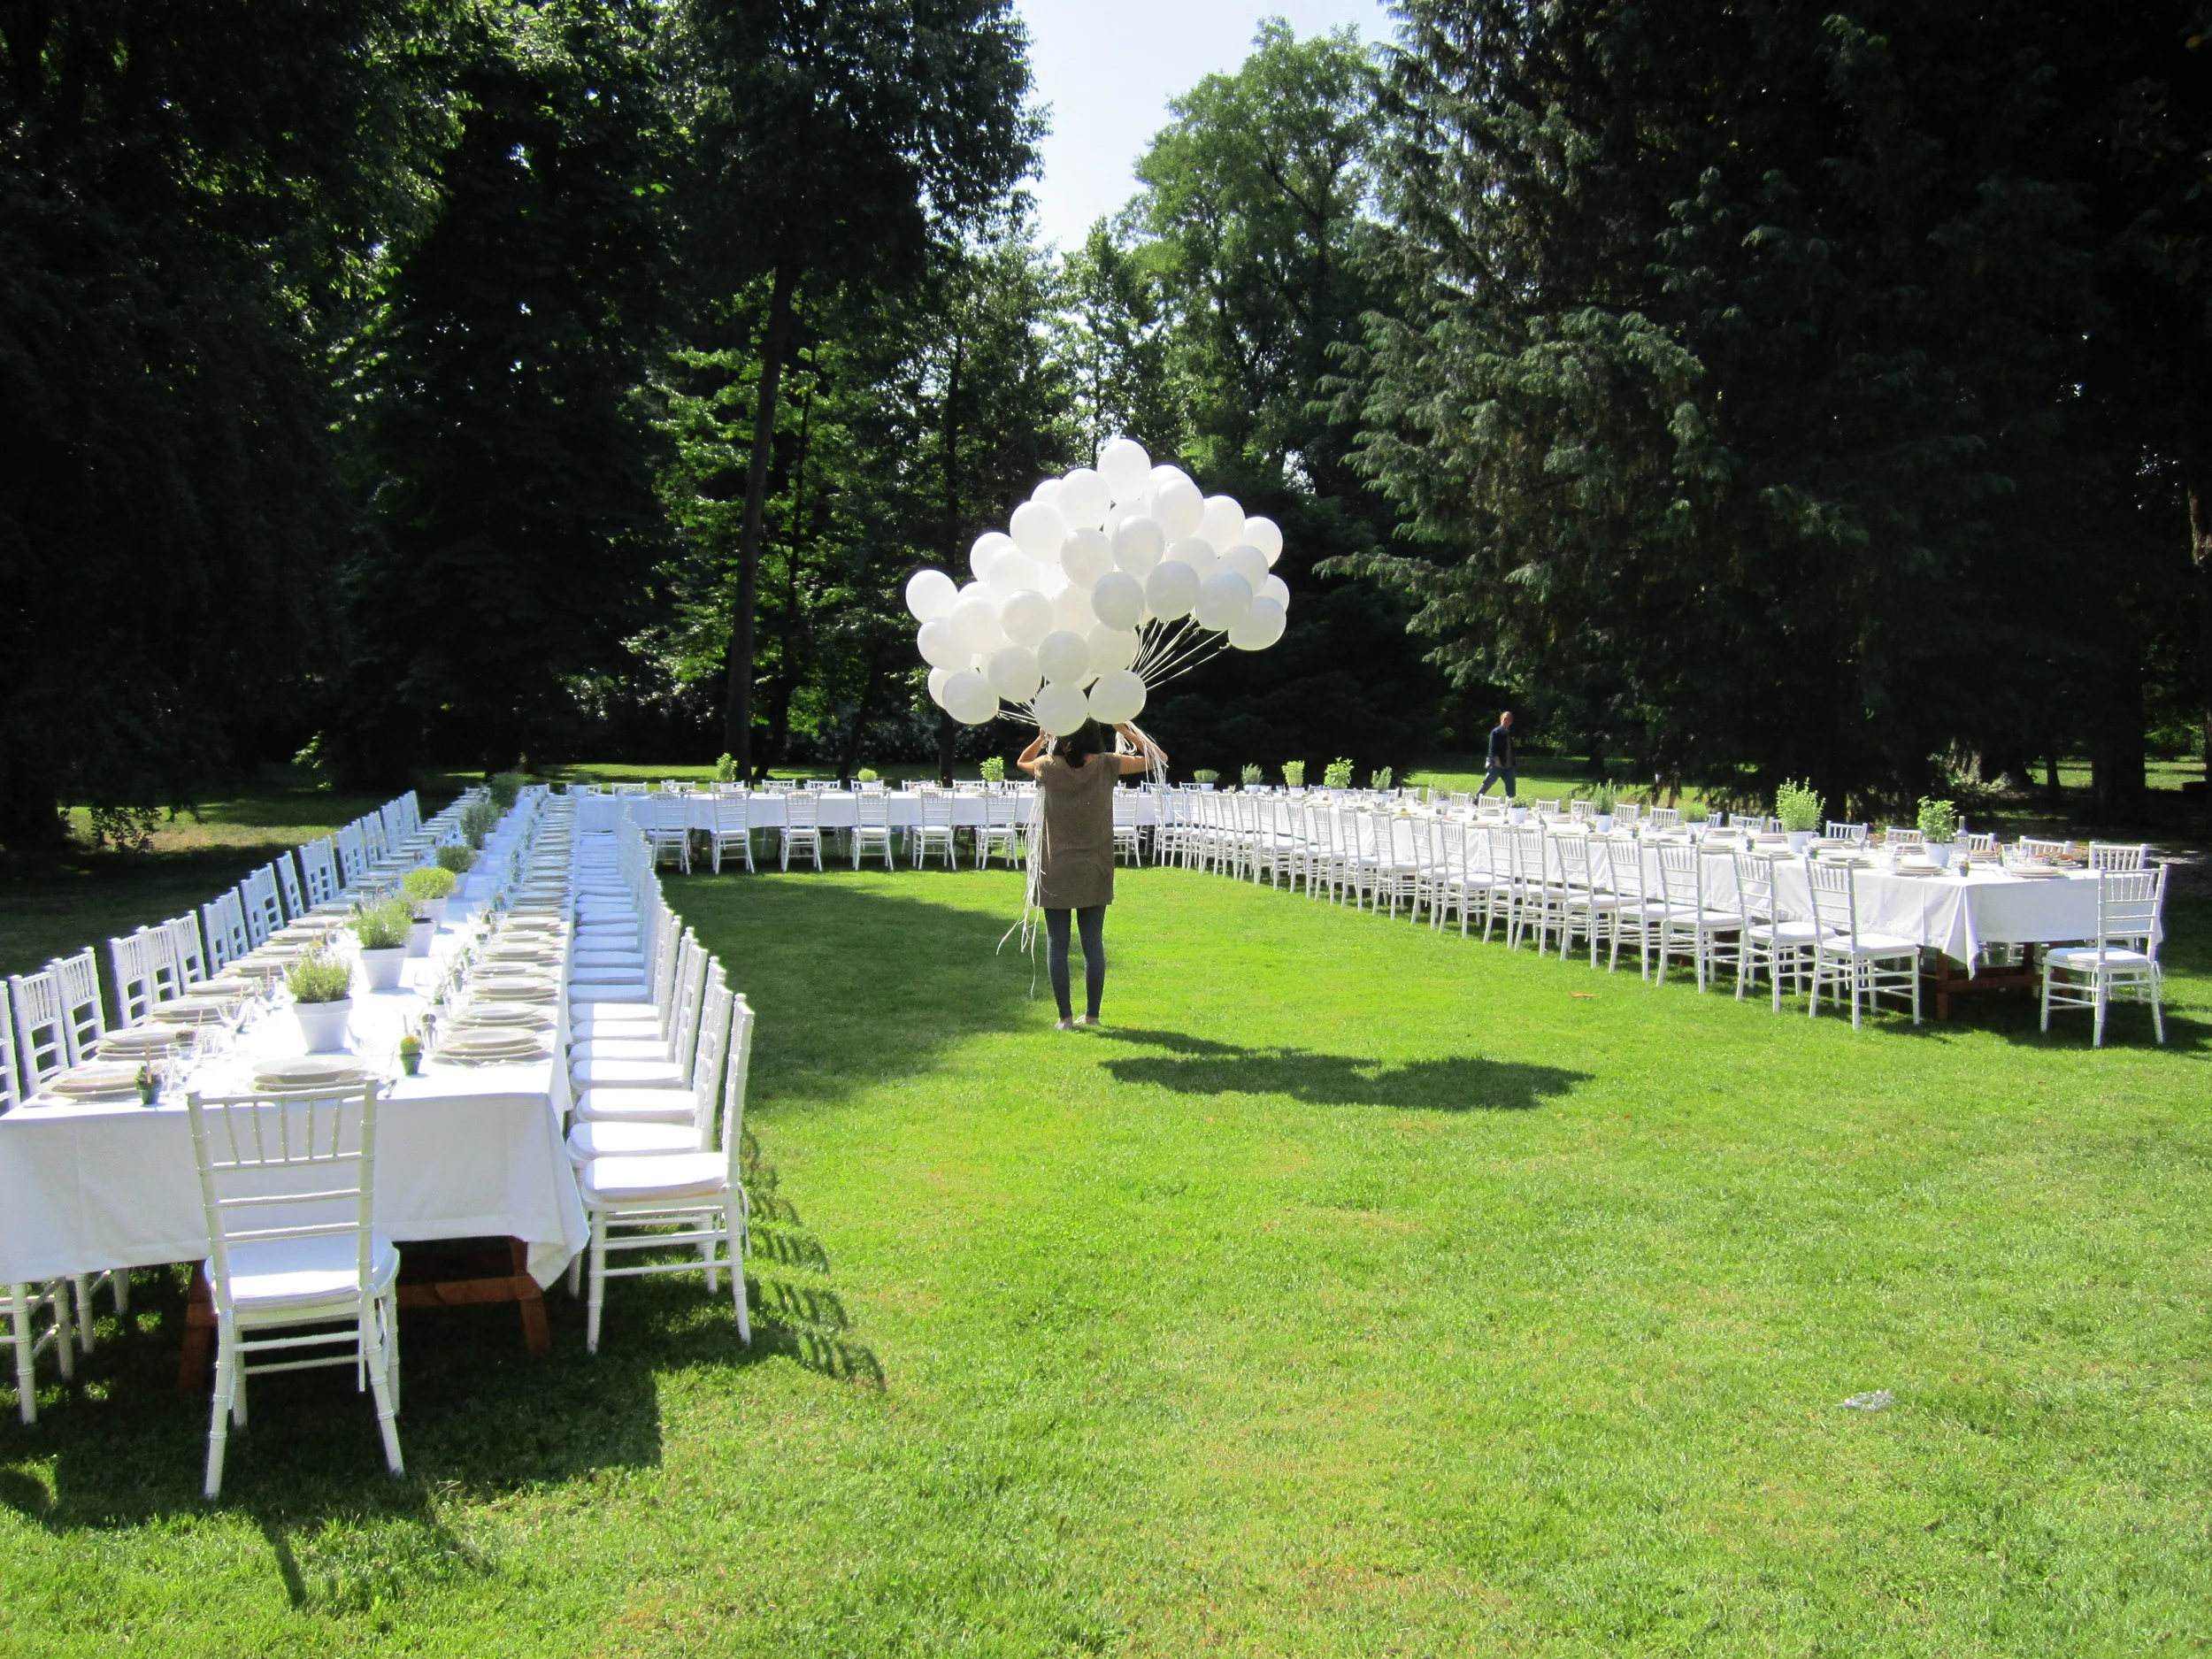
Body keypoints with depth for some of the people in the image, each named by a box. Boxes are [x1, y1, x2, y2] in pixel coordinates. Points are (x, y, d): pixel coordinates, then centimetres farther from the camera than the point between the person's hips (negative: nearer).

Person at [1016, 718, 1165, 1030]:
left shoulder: (1049, 767, -4)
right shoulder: (1106, 766, -6)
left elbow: (1022, 761, 20)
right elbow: (1158, 758, 2)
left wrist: (1043, 736, 11)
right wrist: (1126, 731, 5)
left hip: (1055, 872, -1)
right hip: (1094, 873, 1)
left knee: (1057, 944, 4)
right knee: (1093, 943, 9)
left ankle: (1066, 1016, 2)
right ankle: (1092, 1013, 13)